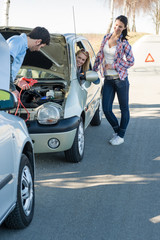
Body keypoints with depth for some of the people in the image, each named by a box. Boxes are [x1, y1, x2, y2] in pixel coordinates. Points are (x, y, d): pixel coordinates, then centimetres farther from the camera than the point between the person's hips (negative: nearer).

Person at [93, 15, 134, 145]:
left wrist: (113, 66, -10)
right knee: (106, 109, 3)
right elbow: (100, 55, 17)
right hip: (108, 79, 5)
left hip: (120, 79, -5)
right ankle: (117, 130, 28)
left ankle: (121, 136, 21)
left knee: (124, 108, 7)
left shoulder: (124, 43, -8)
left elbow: (131, 61, -7)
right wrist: (94, 70, 17)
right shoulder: (106, 38, 7)